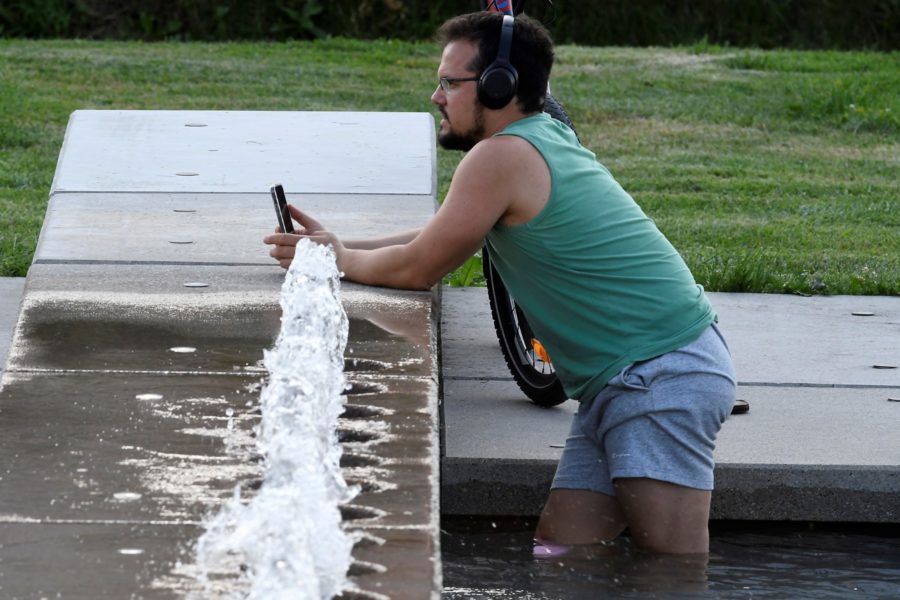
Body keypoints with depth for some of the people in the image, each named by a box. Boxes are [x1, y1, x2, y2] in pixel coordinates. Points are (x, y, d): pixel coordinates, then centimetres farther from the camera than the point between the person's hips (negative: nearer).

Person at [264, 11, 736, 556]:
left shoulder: (503, 155, -15)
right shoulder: (546, 140, 16)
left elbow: (417, 269, -8)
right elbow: (439, 239, 27)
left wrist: (340, 260, 10)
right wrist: (339, 246, 20)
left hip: (663, 376, -10)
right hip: (618, 384, 10)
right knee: (561, 550, 9)